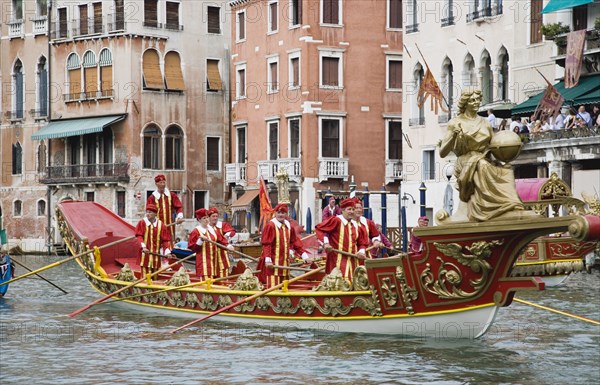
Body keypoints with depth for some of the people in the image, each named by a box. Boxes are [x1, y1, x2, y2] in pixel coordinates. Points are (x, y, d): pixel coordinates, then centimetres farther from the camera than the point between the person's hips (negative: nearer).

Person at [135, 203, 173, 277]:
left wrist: (167, 252, -8)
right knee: (146, 273, -7)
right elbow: (139, 235, -6)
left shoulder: (161, 225, 2)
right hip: (145, 252, -2)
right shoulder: (142, 223, -2)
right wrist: (143, 246, -21)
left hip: (156, 253, 2)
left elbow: (165, 240, 2)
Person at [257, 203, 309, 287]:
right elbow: (266, 244, -15)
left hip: (285, 260, 7)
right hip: (273, 261, -7)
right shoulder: (270, 225, -11)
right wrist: (268, 259, -24)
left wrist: (303, 254, 9)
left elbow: (295, 241, 17)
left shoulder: (288, 226, 10)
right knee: (273, 286, -11)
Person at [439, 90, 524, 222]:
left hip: (485, 161, 4)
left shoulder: (485, 124, 17)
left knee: (506, 171, -29)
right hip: (465, 164, -4)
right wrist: (453, 136, -17)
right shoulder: (455, 123, 4)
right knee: (482, 165, -38)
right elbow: (442, 153, -2)